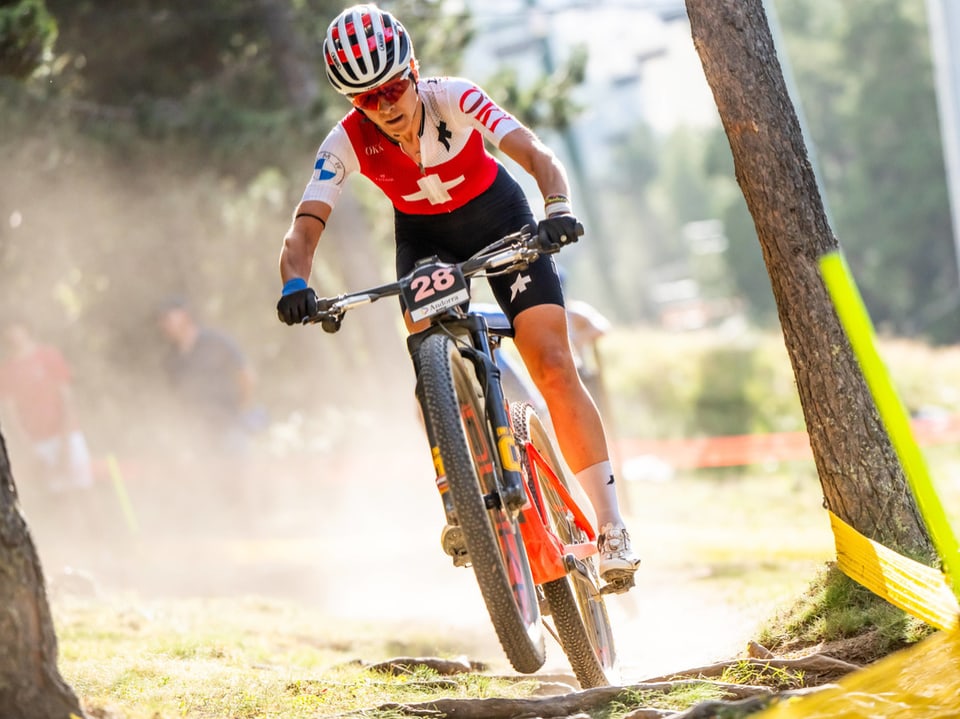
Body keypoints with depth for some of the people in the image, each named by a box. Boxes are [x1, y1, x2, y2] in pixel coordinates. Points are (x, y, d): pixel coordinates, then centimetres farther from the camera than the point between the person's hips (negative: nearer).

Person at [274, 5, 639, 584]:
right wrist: (296, 283, -53)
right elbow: (303, 232, -31)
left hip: (498, 217, -2)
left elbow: (538, 155, -37)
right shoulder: (347, 143, -25)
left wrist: (559, 209, -58)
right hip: (424, 236, 2)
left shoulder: (455, 100, -30)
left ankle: (611, 529, -13)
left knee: (554, 368, -13)